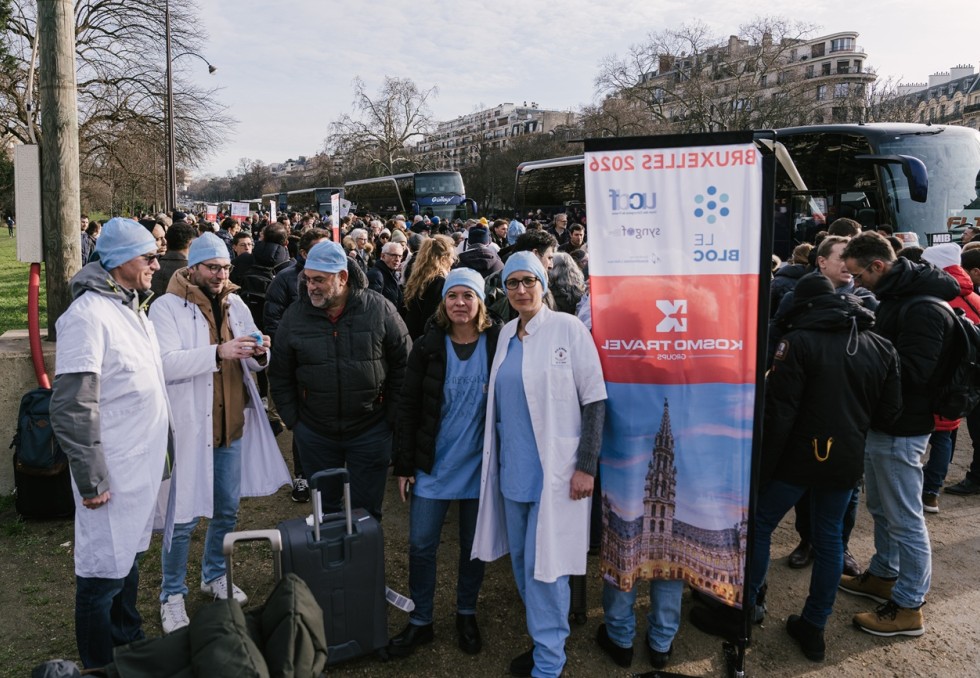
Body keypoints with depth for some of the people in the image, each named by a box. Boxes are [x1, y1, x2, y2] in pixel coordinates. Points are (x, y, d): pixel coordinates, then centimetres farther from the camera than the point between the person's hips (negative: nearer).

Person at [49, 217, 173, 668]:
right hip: (112, 474, -9)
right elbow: (72, 409, -22)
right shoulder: (89, 315, -20)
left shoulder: (131, 306, 10)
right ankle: (99, 665, 23)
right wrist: (91, 480, -18)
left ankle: (129, 642, 39)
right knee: (104, 570, 5)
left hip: (144, 463, 9)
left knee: (130, 556, 22)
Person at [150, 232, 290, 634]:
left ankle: (214, 576, 38)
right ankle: (172, 594, 21)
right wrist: (218, 352, -33)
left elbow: (253, 364, 11)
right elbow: (166, 363, -21)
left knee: (227, 510, 17)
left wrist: (259, 354, -12)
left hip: (232, 424, 6)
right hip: (189, 426, -6)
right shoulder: (168, 307, -9)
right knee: (185, 517, 2)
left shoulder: (236, 305, 8)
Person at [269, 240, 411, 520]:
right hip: (314, 433, 2)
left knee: (366, 510, 11)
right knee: (325, 509, 18)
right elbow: (280, 376, 6)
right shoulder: (294, 315, -4)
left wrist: (391, 417, -2)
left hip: (370, 431, -2)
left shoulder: (379, 309, -9)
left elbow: (403, 366, -2)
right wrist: (293, 421, 3)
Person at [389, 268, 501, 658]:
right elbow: (408, 407, -2)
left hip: (480, 464, 0)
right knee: (421, 545, 7)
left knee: (474, 545, 14)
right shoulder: (428, 347, -4)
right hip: (433, 464, 1)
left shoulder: (498, 345, -6)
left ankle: (466, 615, 35)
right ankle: (420, 622, 26)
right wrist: (403, 465, -3)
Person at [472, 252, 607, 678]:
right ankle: (544, 636, 36)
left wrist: (586, 465, -14)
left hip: (555, 468, -6)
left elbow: (594, 400, -11)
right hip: (513, 467, 6)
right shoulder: (506, 334, 8)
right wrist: (495, 457, 16)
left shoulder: (568, 329, -10)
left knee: (545, 564, -2)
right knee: (522, 560, 16)